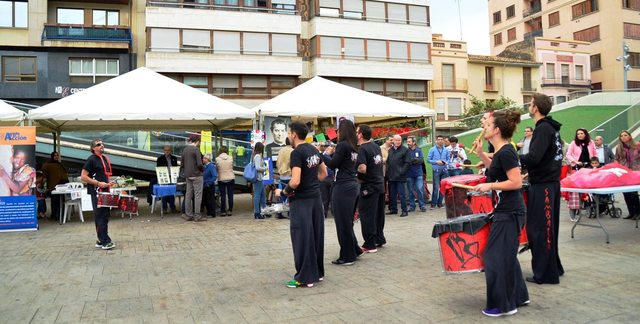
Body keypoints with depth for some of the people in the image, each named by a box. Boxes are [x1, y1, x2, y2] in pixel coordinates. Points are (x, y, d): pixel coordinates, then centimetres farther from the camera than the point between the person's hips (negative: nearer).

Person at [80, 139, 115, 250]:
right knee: (100, 216, -6)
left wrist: (108, 183, 13)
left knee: (105, 215, 10)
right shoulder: (91, 159, -8)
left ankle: (101, 241, 20)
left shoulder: (105, 159, 16)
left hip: (105, 191, 8)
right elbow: (83, 177, -13)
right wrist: (98, 183, -18)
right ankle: (105, 242, -4)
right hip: (96, 192, -8)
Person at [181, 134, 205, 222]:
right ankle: (197, 216, -1)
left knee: (188, 194, 11)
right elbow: (199, 164, -18)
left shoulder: (185, 149, 10)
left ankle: (188, 215, 15)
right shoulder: (196, 149, -13)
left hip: (188, 175, 7)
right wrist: (202, 169, 1)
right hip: (196, 175, -7)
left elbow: (182, 164, 14)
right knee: (197, 195, -3)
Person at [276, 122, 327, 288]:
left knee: (302, 238, -1)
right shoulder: (313, 149, 9)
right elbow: (324, 173, 18)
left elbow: (295, 181, -25)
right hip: (315, 197, 8)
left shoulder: (297, 153, -17)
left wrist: (283, 192, -9)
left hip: (301, 200, -8)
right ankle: (317, 272, 25)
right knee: (316, 235, 14)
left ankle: (305, 278, 6)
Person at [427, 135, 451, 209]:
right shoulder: (432, 150, 2)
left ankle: (439, 203, 17)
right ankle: (433, 203, 0)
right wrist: (436, 162, -13)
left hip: (444, 170, 3)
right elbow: (428, 159, 0)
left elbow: (448, 159, 12)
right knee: (436, 187, -8)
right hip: (436, 170, -3)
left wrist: (445, 162, -10)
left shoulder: (446, 150, 9)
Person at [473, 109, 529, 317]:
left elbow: (516, 182, -23)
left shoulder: (506, 152, -20)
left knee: (495, 257, -2)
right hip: (506, 211, 10)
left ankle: (503, 305, 10)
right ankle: (518, 296, 32)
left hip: (509, 213, -10)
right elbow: (496, 170, 25)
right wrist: (480, 153, 14)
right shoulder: (500, 151, 9)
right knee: (506, 255, 20)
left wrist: (489, 186, -18)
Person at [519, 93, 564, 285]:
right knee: (548, 228, 18)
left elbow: (533, 157, -27)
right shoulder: (551, 128, 13)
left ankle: (545, 274, 6)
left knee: (539, 229, -2)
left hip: (542, 186, -10)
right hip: (551, 182, 10)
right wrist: (530, 171, 19)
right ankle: (553, 268, 29)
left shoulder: (543, 129, -17)